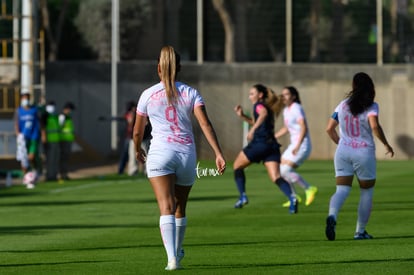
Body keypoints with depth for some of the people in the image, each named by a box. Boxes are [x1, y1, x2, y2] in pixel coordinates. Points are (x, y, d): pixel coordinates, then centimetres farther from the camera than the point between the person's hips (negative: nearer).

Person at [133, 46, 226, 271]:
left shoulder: (148, 95, 3)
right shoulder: (191, 93, 5)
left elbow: (137, 131, 10)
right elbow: (205, 124, -7)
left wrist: (138, 150, 30)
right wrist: (218, 154, -11)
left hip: (160, 153, -3)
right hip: (187, 153, 3)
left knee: (167, 208, -12)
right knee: (180, 208, 20)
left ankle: (172, 258, -28)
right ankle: (177, 253, 35)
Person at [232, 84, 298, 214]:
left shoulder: (259, 105, -1)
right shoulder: (268, 108, 24)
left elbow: (263, 114, -26)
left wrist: (252, 130, -31)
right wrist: (242, 116, 29)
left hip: (259, 143, -7)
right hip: (272, 145, 7)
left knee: (237, 166, 15)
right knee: (276, 177, -6)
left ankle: (242, 196, 8)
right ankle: (292, 197, -31)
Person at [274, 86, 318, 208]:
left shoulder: (296, 109, -14)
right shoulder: (286, 110, 14)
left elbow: (304, 128, -23)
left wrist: (298, 146, -30)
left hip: (302, 145, -9)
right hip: (294, 145, 9)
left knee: (285, 170, -18)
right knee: (281, 170, 7)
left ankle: (309, 189, -7)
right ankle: (294, 197, 18)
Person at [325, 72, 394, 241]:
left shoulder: (343, 105, 7)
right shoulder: (371, 106, -6)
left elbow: (329, 129, 10)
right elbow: (374, 126, -22)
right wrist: (386, 144, -9)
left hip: (343, 151, 3)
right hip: (364, 153, -3)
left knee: (342, 189, -2)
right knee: (366, 192, 13)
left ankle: (332, 216, -32)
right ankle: (360, 231, 15)